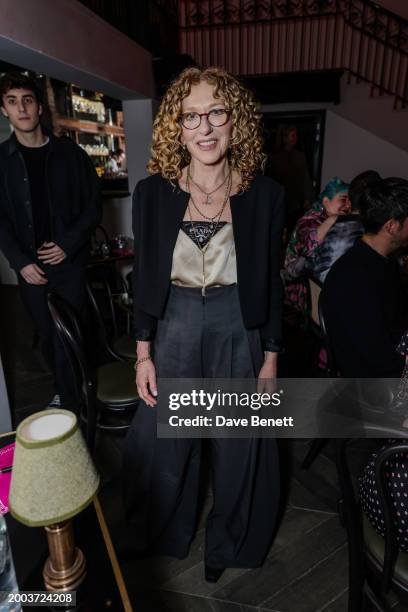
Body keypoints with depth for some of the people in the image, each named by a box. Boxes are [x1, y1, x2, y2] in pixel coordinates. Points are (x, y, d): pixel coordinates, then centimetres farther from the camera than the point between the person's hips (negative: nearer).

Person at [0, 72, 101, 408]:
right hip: (31, 267, 2)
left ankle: (69, 404, 9)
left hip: (69, 262, -2)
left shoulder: (70, 153, 2)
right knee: (48, 337, 11)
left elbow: (92, 205, 2)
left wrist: (68, 245, -10)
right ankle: (68, 391, 30)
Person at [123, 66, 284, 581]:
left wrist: (270, 360, 0)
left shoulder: (265, 194, -7)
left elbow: (270, 284, -1)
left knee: (237, 446, 16)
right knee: (161, 440, 17)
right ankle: (160, 530, 53)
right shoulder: (152, 192, -5)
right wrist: (143, 354, -1)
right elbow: (143, 279, 0)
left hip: (239, 333, 0)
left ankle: (226, 542, 50)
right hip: (173, 331, 1)